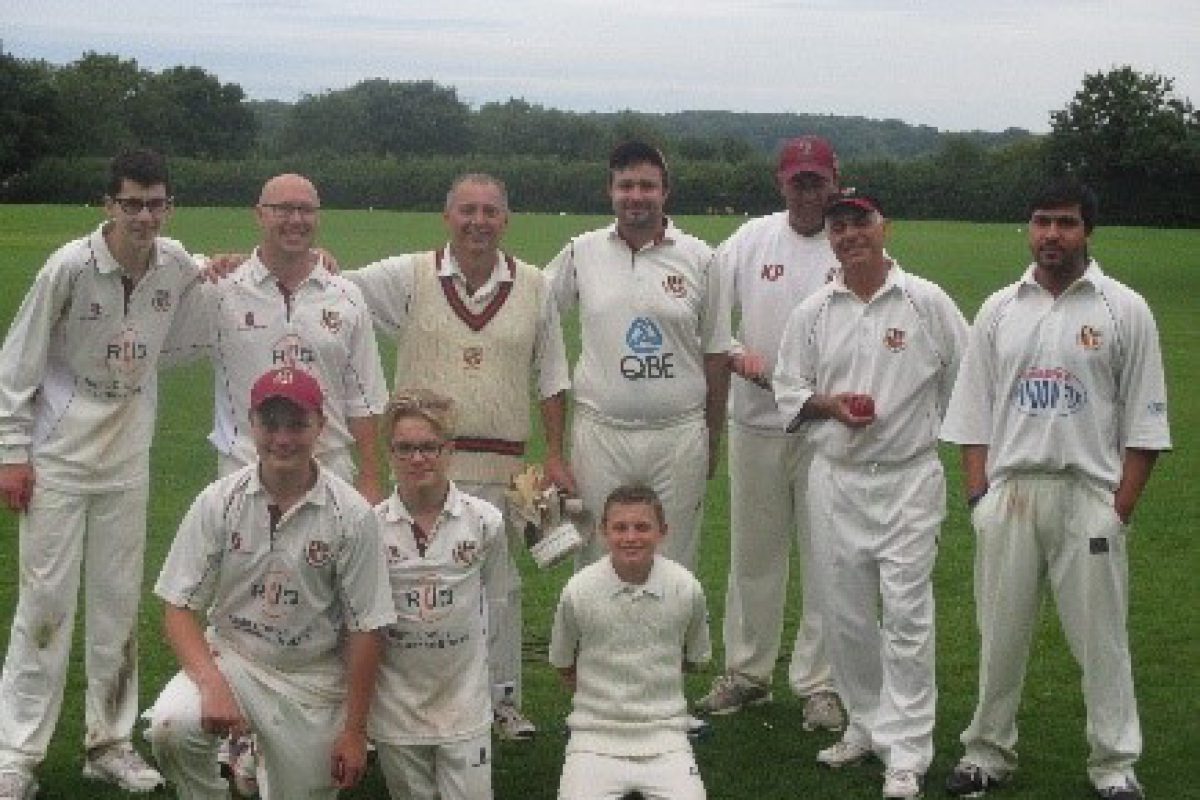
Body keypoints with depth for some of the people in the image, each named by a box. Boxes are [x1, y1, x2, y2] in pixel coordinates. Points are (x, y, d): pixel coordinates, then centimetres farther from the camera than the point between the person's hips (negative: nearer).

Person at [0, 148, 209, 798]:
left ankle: (109, 742, 22)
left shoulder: (180, 268, -4)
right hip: (59, 457, -4)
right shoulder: (71, 266, -16)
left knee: (119, 600, 10)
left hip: (129, 458, 4)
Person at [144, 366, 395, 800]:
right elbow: (178, 608, -6)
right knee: (170, 725, -29)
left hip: (313, 678, 0)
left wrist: (354, 730, -6)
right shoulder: (218, 501, -7)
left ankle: (263, 763, 37)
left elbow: (364, 629, -7)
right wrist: (213, 686, -22)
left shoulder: (352, 515, -11)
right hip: (229, 658, 0)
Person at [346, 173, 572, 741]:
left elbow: (551, 378, 11)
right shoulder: (409, 277, 1)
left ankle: (503, 699, 23)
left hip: (501, 467, 2)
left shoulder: (532, 287, 7)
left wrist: (554, 454, 7)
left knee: (499, 585, 10)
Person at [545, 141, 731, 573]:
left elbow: (715, 354, 8)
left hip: (679, 436, 0)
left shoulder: (698, 258, 3)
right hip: (600, 434, 0)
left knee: (675, 565, 6)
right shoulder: (581, 253, 3)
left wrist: (713, 439, 9)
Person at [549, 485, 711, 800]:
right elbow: (564, 666, 8)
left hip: (664, 737, 1)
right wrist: (600, 695, 4)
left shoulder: (686, 588, -5)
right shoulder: (578, 591, -8)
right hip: (595, 736, -1)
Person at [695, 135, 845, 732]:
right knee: (753, 550, 12)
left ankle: (819, 684, 12)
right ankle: (747, 672, 25)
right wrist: (737, 354, -8)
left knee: (827, 558, 1)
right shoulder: (750, 240, 6)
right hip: (756, 420, 2)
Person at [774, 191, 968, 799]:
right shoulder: (812, 313, 7)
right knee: (845, 613, 10)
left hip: (908, 478, -4)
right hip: (834, 479, 4)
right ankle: (867, 725, 27)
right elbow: (787, 390, 11)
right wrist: (829, 403, -7)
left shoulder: (926, 302, -2)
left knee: (906, 616, -6)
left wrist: (939, 428, 2)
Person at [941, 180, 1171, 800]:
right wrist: (978, 494, 1)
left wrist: (1121, 509, -6)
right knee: (999, 632, 9)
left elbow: (1144, 421, -1)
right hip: (1008, 493, 3)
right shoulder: (999, 309, 9)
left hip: (1088, 495, -2)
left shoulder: (1124, 309, 0)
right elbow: (972, 410, 10)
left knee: (1100, 635, 3)